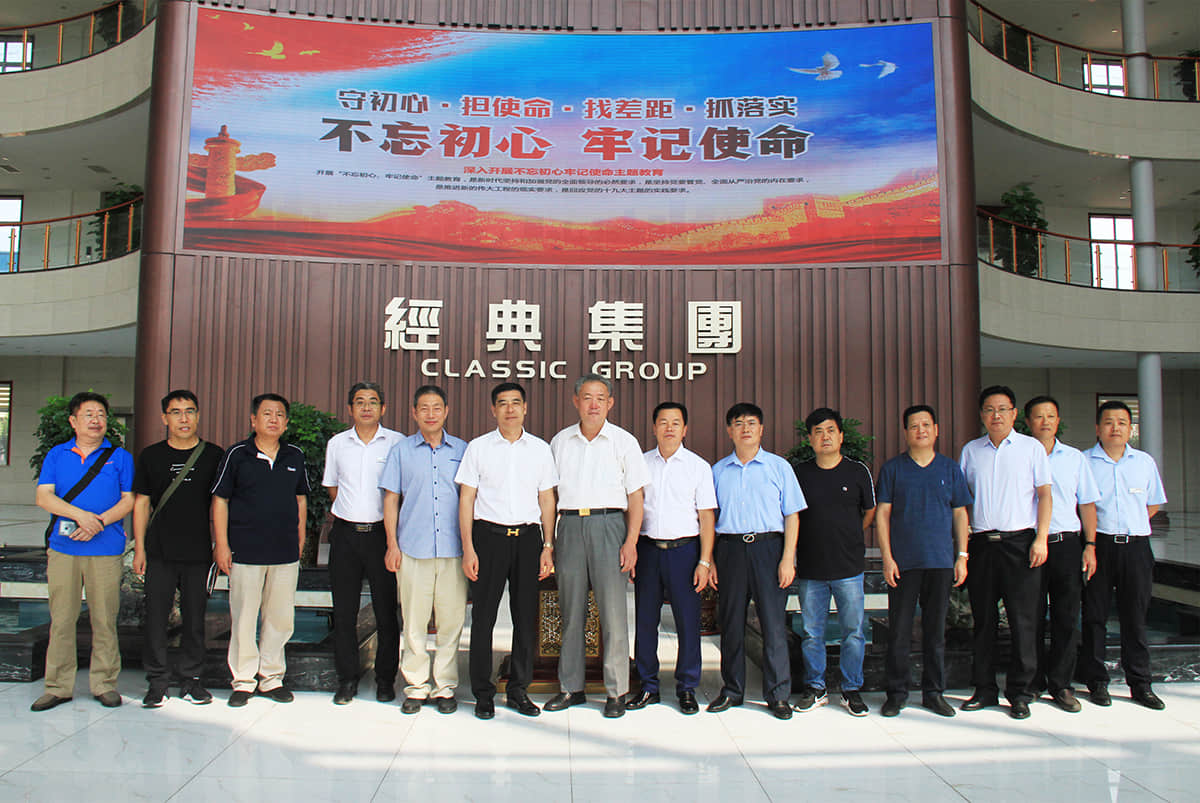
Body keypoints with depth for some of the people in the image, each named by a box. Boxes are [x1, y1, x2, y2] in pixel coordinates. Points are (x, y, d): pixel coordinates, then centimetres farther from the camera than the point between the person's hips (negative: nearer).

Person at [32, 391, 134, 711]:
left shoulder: (120, 457, 8)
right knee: (61, 618, 4)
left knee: (104, 619, 1)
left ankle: (104, 683, 12)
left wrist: (98, 522, -13)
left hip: (105, 549, -1)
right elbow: (43, 497, 0)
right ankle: (58, 686, 14)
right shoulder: (56, 455, 11)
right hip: (63, 548, 1)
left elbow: (128, 501, 2)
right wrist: (81, 515, -15)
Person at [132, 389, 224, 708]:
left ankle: (191, 679, 19)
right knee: (156, 618, 3)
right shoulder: (151, 455, 7)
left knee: (195, 618, 6)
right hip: (159, 553, 1)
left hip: (199, 553, 0)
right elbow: (141, 503, 8)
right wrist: (139, 548, 2)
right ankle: (157, 681, 16)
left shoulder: (214, 455, 4)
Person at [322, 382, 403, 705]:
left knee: (386, 610, 2)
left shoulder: (397, 443, 0)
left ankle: (385, 678, 16)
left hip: (382, 533, -2)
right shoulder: (337, 444, 9)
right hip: (345, 533, 3)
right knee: (344, 611, 6)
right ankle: (347, 679, 18)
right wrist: (348, 513, 12)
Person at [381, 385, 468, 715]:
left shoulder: (462, 450, 9)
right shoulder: (401, 450, 8)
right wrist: (392, 545, 2)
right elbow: (391, 499, 9)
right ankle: (416, 686, 17)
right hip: (412, 548, 0)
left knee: (451, 619, 2)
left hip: (453, 549, 0)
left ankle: (445, 687, 15)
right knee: (414, 620, 3)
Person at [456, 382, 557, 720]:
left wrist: (547, 547, 4)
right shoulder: (477, 448, 4)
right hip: (489, 536, -2)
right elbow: (466, 499, 2)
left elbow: (547, 500, 11)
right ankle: (483, 694, 14)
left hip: (528, 536, 2)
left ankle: (518, 690, 19)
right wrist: (468, 549, -5)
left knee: (526, 617, 6)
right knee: (483, 616, 1)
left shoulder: (540, 449, 9)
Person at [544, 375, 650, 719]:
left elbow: (635, 497, 2)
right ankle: (571, 687, 19)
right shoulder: (560, 442, 11)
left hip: (608, 525, -2)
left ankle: (616, 691, 8)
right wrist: (549, 540, 8)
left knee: (613, 610, -2)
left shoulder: (624, 442, 4)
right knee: (571, 610, 8)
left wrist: (631, 542, -7)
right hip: (569, 526, 3)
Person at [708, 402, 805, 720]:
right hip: (730, 548, 2)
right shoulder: (718, 471, 11)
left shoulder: (779, 467, 6)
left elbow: (792, 515, 4)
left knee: (774, 622, -1)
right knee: (731, 622, 7)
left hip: (768, 547, -2)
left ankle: (778, 694, 10)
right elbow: (709, 516, 13)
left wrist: (788, 558, -5)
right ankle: (732, 690, 19)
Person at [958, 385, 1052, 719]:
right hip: (981, 544, 2)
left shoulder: (1031, 448, 4)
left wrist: (1041, 539, -7)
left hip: (1020, 542, -2)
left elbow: (1044, 494, 2)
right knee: (983, 620, 7)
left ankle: (1020, 692, 10)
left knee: (1022, 620, -1)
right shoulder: (970, 451, 11)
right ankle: (985, 689, 17)